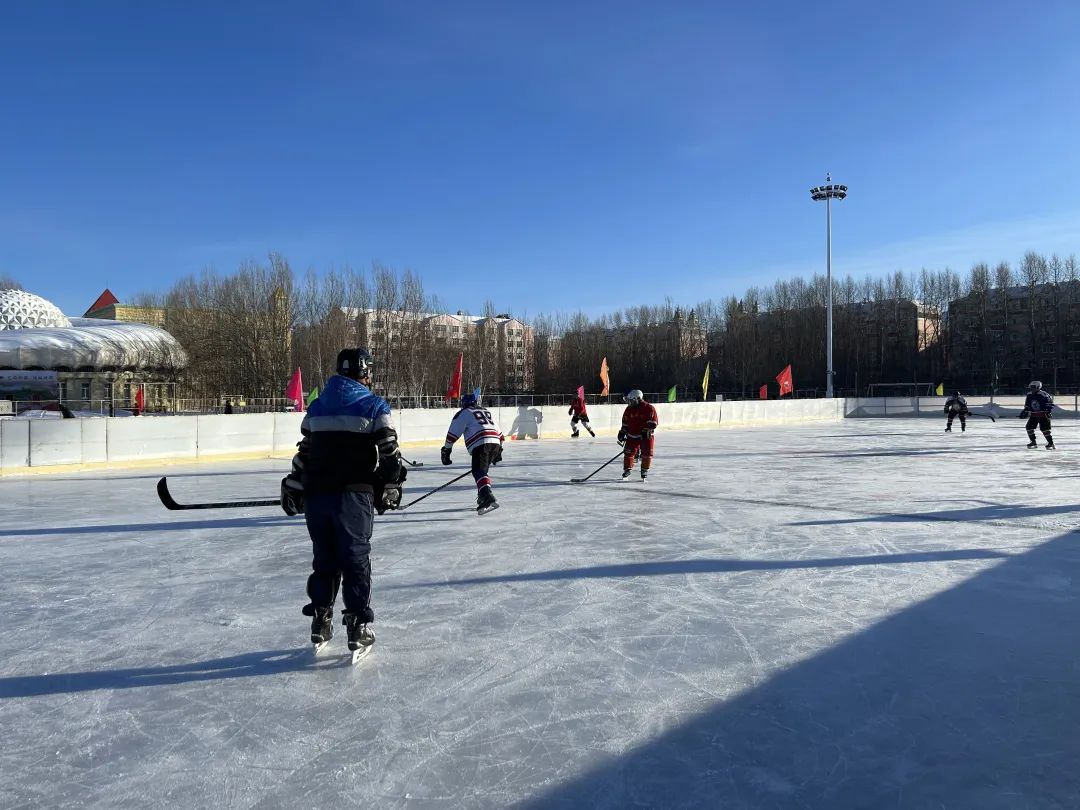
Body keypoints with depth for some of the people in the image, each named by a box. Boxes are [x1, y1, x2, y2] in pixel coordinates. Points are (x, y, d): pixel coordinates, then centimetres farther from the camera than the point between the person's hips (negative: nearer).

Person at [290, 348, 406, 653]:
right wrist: (390, 489, 7)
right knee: (356, 559, 4)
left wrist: (293, 485, 28)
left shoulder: (316, 407, 11)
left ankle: (320, 619, 23)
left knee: (324, 558, 17)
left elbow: (305, 452, 18)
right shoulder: (374, 407, -4)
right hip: (353, 495, -5)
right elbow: (389, 453, -5)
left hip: (316, 494, 5)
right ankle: (358, 624, 5)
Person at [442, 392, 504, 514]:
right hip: (495, 444, 7)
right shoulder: (487, 411, 31)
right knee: (482, 471, 22)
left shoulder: (463, 414, 12)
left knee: (479, 472, -14)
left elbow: (452, 434, 5)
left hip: (480, 445, -7)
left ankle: (488, 497, -35)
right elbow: (499, 432, 31)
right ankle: (484, 497, 18)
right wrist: (499, 450, 37)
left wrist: (446, 450, 10)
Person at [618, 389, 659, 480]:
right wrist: (622, 432, 8)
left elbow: (653, 422, -12)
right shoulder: (629, 409, 5)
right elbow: (625, 422, 13)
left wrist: (646, 431, -20)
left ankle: (644, 470, 11)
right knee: (629, 452, 0)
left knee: (647, 453, -6)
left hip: (646, 436, -3)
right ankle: (627, 469, 19)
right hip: (632, 436, 4)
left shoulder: (649, 408, -11)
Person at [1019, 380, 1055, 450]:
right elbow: (1027, 406, 15)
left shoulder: (1043, 395, -16)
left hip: (1043, 415, -6)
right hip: (1033, 415, 6)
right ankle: (1033, 442, 13)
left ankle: (1050, 443, -2)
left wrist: (1048, 410, -19)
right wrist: (1025, 412, 5)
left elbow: (1050, 402, -12)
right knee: (1029, 427, 0)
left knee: (1044, 428, -13)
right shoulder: (1029, 396, 4)